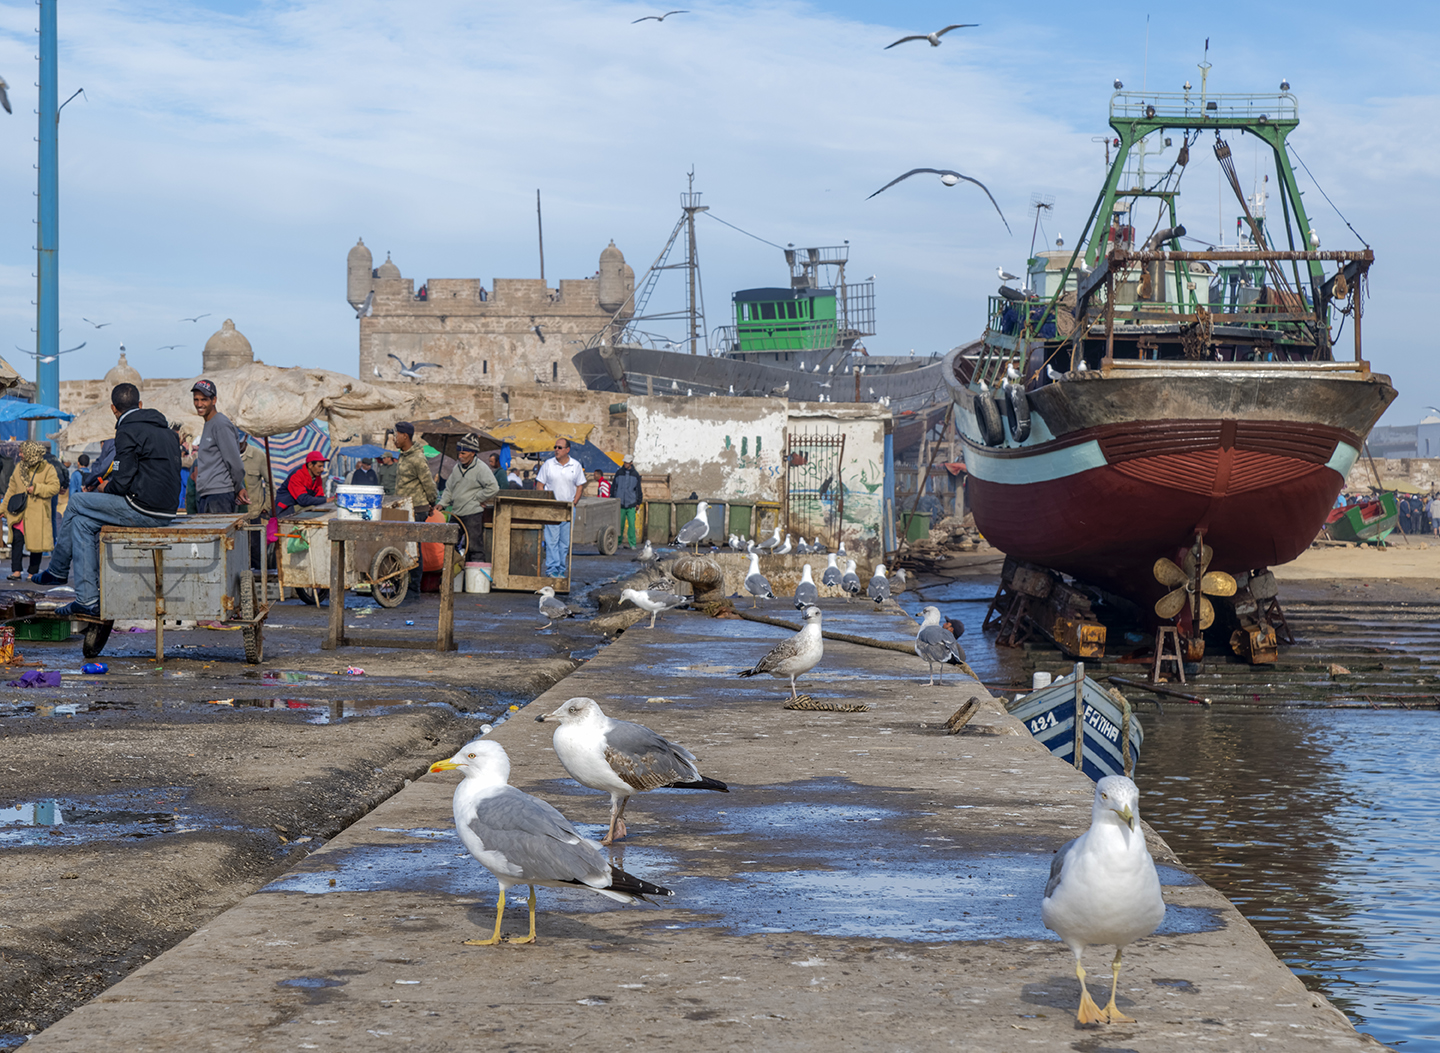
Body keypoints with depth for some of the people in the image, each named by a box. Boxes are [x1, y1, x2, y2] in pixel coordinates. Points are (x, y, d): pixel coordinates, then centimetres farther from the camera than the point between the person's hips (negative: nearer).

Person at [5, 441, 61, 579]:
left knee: (36, 542, 1)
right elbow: (11, 489, 19)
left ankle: (33, 573, 12)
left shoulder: (47, 468, -1)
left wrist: (36, 488, -16)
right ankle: (16, 571, -10)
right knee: (17, 538, -10)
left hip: (38, 514, -3)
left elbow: (55, 487, -8)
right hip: (19, 511, 3)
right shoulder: (19, 468, 14)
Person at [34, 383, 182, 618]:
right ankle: (87, 599, 10)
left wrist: (106, 488, 8)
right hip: (165, 511, 8)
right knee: (83, 522, 16)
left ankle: (58, 570, 26)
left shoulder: (127, 432, -9)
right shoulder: (165, 429, 18)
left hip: (143, 510, -8)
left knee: (77, 502, 8)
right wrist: (113, 482, 22)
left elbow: (122, 483, -15)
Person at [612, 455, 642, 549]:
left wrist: (638, 502, 10)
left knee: (631, 524, -7)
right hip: (620, 503, 1)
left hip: (631, 504, -1)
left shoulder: (635, 475, 5)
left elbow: (638, 489, 12)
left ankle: (632, 543, -4)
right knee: (620, 524, 4)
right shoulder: (619, 473, 5)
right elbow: (613, 487, 11)